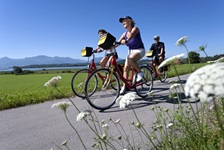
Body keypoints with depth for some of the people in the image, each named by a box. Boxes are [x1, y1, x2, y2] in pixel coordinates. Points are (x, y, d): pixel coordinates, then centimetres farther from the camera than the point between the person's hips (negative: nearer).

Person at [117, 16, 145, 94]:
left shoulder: (135, 28, -9)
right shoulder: (125, 33, 8)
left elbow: (132, 35, -32)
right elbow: (118, 42, -1)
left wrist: (126, 41, -54)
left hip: (139, 50, -6)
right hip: (131, 51, 6)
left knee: (130, 59, -36)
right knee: (126, 68, -7)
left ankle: (140, 73, -16)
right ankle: (125, 86, -1)